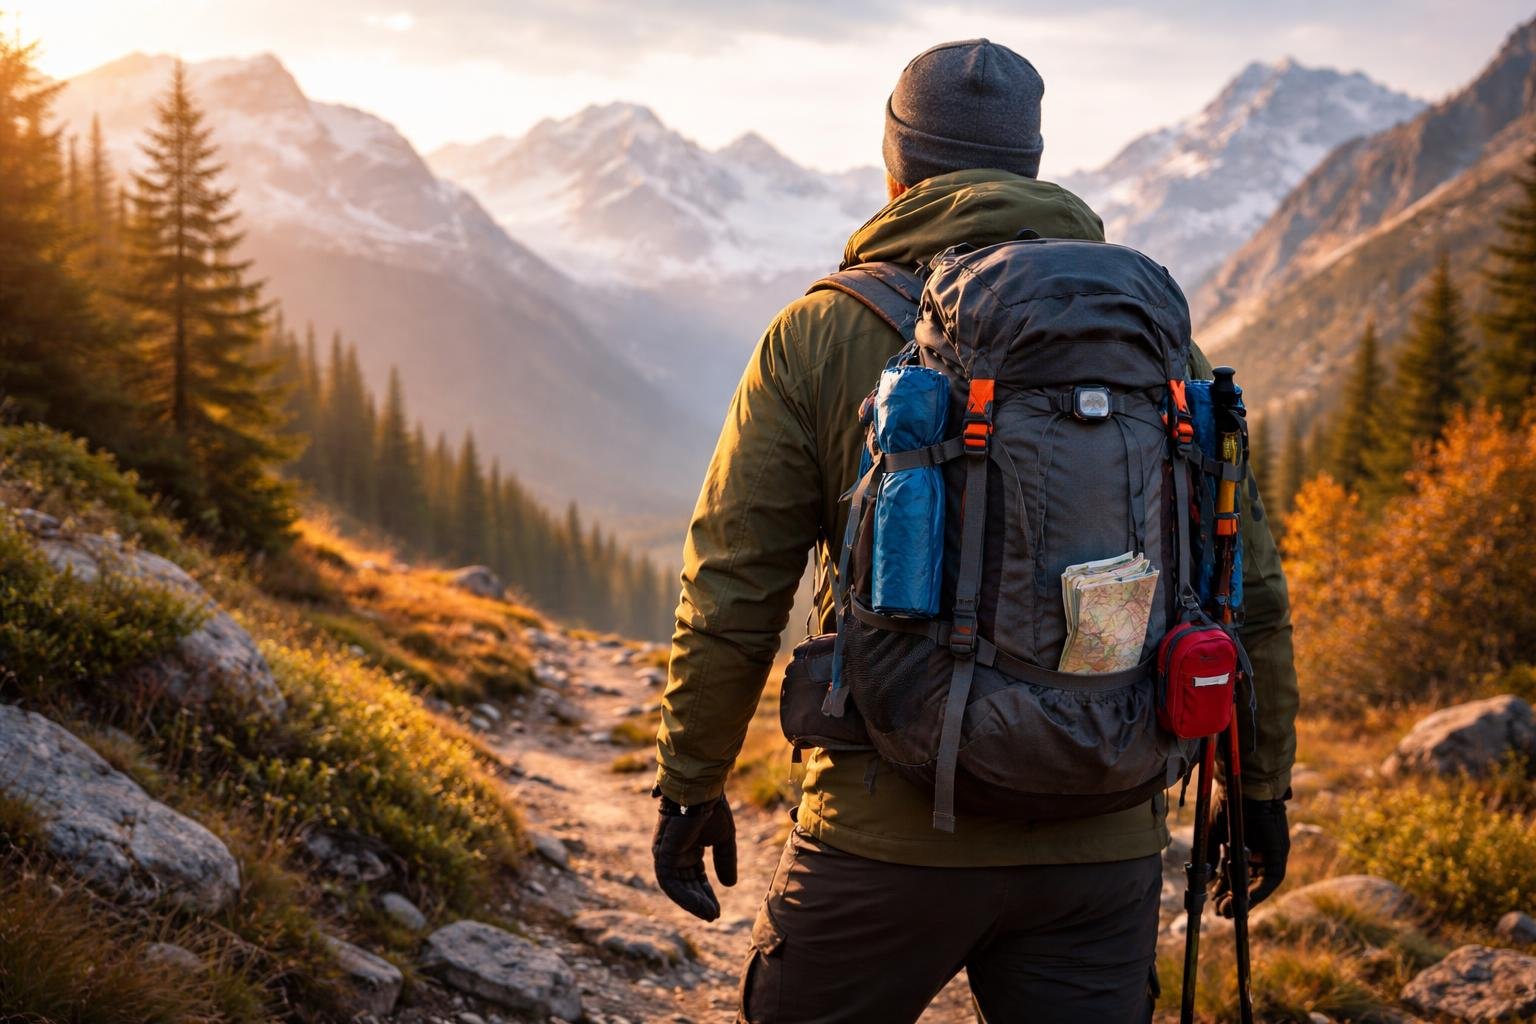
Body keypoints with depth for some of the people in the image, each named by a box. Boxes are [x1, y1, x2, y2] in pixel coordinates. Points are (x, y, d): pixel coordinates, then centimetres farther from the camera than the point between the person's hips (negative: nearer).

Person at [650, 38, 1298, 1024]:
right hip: (1104, 834, 2)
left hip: (893, 824, -2)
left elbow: (733, 593, -3)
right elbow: (1247, 588, 7)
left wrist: (692, 786, 9)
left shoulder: (821, 334, -2)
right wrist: (1263, 782, 19)